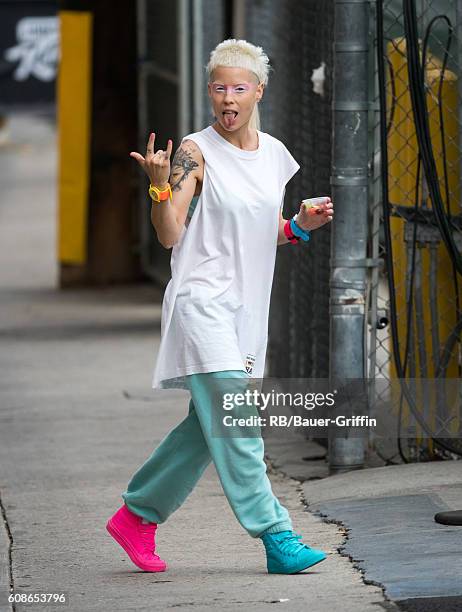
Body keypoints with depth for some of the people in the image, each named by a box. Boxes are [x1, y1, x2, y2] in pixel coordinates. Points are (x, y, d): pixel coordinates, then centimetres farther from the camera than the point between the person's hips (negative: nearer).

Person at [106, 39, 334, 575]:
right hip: (202, 301, -7)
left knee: (207, 425, 10)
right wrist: (160, 184, -24)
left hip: (247, 307, 7)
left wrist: (300, 226, 3)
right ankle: (275, 536, -14)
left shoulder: (274, 153, 11)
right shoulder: (196, 151, -7)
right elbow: (170, 235, -9)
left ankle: (136, 516, 24)